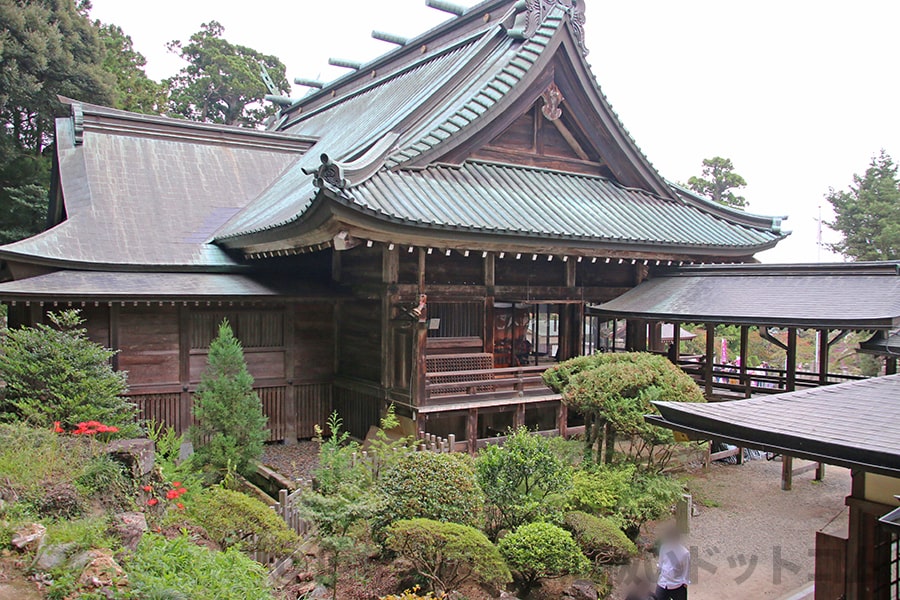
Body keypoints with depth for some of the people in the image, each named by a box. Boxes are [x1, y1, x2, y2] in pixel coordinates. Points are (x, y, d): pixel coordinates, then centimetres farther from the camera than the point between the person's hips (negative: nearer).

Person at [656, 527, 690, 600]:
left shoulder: (685, 553, -16)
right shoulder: (664, 547, -5)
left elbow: (686, 571, -7)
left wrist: (685, 585, -3)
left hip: (678, 587, -3)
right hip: (662, 585, 3)